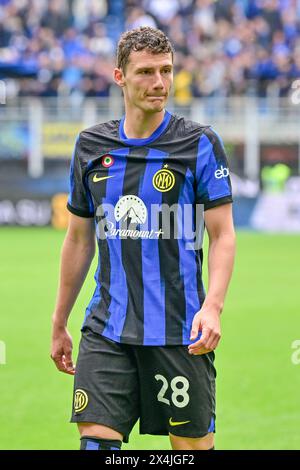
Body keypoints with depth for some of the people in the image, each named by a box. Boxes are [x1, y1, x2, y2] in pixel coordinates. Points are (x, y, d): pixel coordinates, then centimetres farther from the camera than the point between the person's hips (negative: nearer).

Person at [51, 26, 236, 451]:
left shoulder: (200, 144, -2)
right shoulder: (91, 146, 9)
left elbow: (223, 235, -4)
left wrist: (213, 307, -20)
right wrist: (59, 323, 19)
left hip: (180, 332, -3)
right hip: (106, 331, 3)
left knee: (193, 446, 3)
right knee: (97, 439, -9)